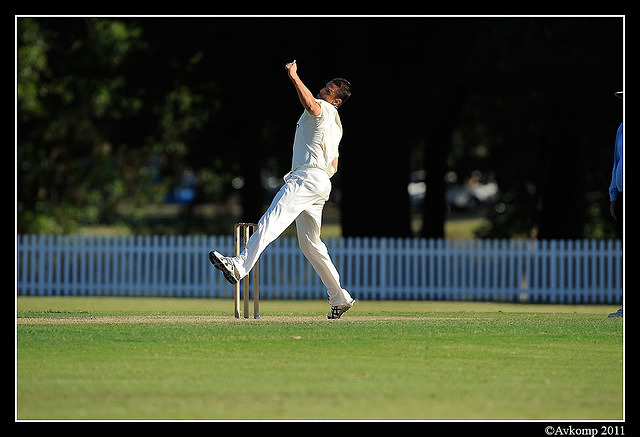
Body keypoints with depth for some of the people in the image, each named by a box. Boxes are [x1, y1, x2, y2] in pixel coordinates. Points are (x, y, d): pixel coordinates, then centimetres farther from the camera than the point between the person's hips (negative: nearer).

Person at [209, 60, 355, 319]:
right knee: (310, 243, 16)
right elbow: (334, 166, 33)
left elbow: (310, 103, -28)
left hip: (308, 178, -11)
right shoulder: (335, 124, 29)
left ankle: (239, 266, -47)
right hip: (321, 182, 11)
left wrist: (294, 76, -20)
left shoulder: (323, 109, -1)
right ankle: (339, 298, 18)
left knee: (271, 221, -28)